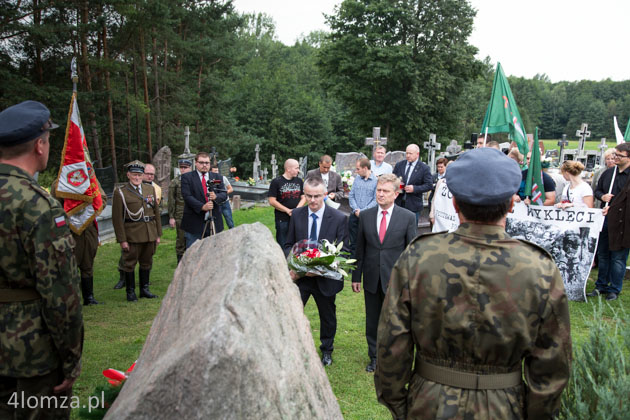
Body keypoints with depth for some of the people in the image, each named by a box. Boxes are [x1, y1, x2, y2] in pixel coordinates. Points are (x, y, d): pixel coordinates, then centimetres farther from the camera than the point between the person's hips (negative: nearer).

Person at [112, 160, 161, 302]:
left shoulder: (150, 189, 10)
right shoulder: (120, 192, -4)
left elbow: (156, 212, 13)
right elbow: (117, 218, -7)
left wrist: (158, 234, 9)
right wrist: (122, 239, -12)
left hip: (149, 235, 5)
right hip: (132, 235, -4)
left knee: (147, 262, 12)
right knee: (130, 263, 2)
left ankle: (144, 289, 24)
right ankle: (130, 291, 15)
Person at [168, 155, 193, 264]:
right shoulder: (175, 182, 1)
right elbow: (171, 201, 1)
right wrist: (171, 217, -3)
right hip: (180, 217, -2)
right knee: (181, 239, 3)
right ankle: (181, 262, 14)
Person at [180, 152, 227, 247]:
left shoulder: (217, 177, 12)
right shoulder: (187, 177, 1)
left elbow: (224, 194, 4)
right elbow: (187, 196, -10)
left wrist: (216, 196, -19)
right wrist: (202, 207, -22)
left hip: (214, 222, 3)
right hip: (194, 223, -3)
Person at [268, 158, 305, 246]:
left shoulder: (299, 181, 10)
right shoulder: (276, 182, -3)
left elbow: (303, 197, 10)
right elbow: (272, 201, -8)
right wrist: (288, 211, -13)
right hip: (282, 219, -4)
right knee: (283, 245, 2)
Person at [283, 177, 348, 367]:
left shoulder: (339, 218, -11)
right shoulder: (296, 214, -4)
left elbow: (343, 251, -8)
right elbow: (288, 244, 3)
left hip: (325, 278, -1)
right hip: (300, 275, 1)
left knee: (328, 317, 18)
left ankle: (327, 350, 44)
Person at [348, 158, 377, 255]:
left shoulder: (376, 181, -8)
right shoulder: (357, 178, 9)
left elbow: (376, 200, -10)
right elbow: (351, 196, 10)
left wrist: (362, 211, -13)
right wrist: (355, 209, -4)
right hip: (354, 216, 4)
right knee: (353, 242, 10)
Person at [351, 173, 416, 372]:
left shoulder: (408, 217, -6)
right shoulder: (365, 216, 1)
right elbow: (360, 249, 6)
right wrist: (356, 276, 5)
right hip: (371, 279, 3)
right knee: (372, 322, 15)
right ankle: (374, 357, 33)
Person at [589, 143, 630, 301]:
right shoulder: (608, 173, 11)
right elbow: (597, 190, 20)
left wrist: (611, 208, -15)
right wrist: (602, 196, -1)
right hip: (605, 220, 6)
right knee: (602, 255, 14)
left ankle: (614, 289, 16)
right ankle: (601, 286, 26)